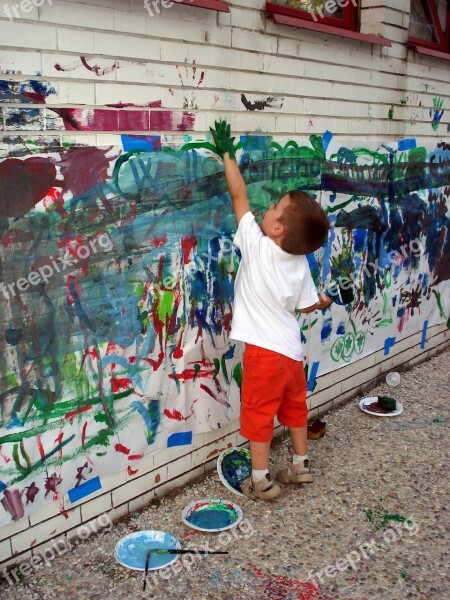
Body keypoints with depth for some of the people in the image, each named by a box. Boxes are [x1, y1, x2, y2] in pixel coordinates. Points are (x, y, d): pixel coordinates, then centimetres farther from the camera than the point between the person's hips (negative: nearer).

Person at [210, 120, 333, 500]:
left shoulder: (256, 244, -15)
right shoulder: (301, 265, -2)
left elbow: (239, 196, -8)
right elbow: (307, 305, 8)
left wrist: (227, 153, 3)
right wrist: (325, 302, 31)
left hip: (265, 351, -6)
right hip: (293, 350, 6)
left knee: (259, 414, 8)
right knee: (295, 407, 23)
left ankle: (261, 481, 19)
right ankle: (301, 465, 39)